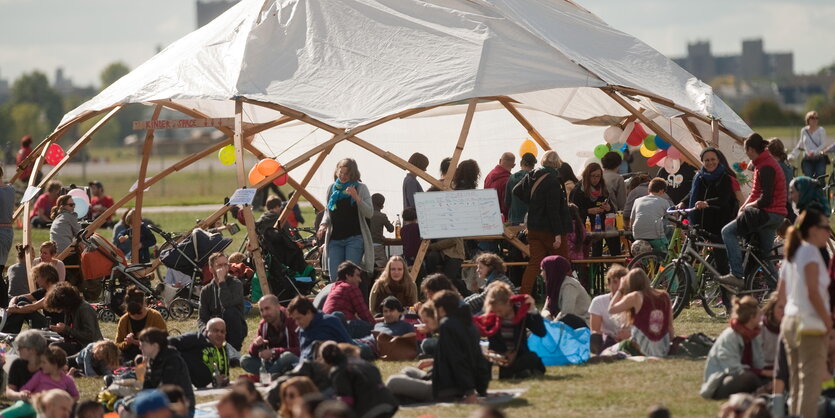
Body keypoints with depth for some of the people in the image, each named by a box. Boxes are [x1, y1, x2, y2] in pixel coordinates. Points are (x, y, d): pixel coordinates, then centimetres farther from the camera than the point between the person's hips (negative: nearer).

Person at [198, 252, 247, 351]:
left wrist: (222, 281, -21)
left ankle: (235, 349, -20)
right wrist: (205, 329, -21)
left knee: (230, 312, -33)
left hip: (236, 331, -2)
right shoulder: (206, 291, 7)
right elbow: (201, 319, 2)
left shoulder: (235, 284, -5)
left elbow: (227, 304, -26)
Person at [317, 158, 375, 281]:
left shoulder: (360, 188, 0)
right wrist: (323, 224, 4)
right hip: (335, 239, 4)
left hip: (354, 238, -4)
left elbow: (369, 213, -7)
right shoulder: (332, 188, 12)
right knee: (334, 276, -3)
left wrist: (356, 197, -21)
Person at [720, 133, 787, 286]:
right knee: (765, 253, 19)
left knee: (728, 232, -16)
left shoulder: (765, 167, -16)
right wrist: (744, 206, 5)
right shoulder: (765, 162, 18)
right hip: (775, 216, 11)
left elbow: (766, 199, -22)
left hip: (768, 213, -11)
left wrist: (749, 205, -5)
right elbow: (756, 192, 20)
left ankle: (737, 275, -23)